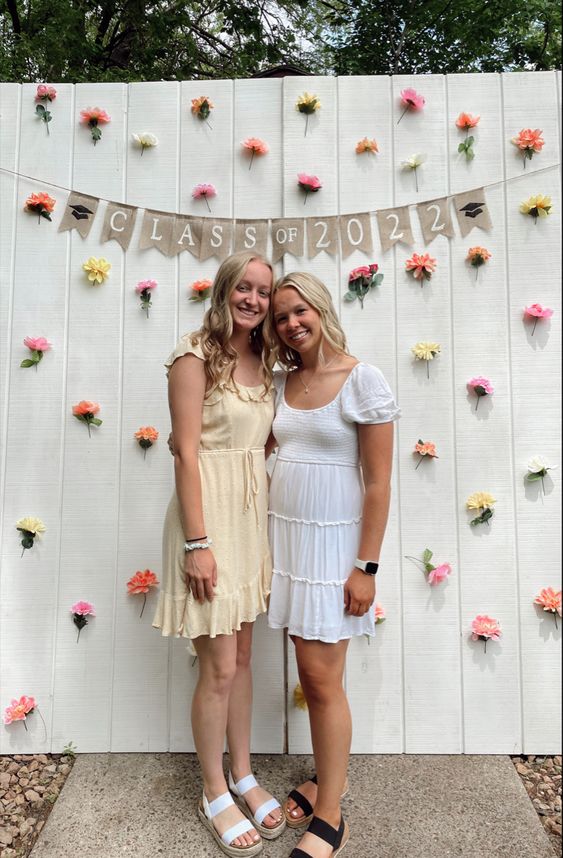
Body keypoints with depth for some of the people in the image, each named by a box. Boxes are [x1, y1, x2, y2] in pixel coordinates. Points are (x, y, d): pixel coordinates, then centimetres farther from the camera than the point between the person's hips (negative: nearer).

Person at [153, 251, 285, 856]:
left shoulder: (261, 361, 10)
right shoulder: (195, 356, -11)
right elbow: (186, 453, -15)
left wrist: (264, 523, 11)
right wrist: (198, 543, -18)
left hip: (253, 514, 7)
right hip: (209, 513, -7)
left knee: (242, 656, 18)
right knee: (219, 669, 5)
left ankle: (243, 776, 37)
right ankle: (214, 796, 29)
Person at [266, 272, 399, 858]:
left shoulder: (362, 380, -10)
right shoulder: (281, 381, 7)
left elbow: (379, 482, -12)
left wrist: (367, 567, -12)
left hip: (332, 542, -5)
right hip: (285, 536, 5)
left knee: (322, 678, 1)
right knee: (310, 673, 15)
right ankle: (327, 778, 35)